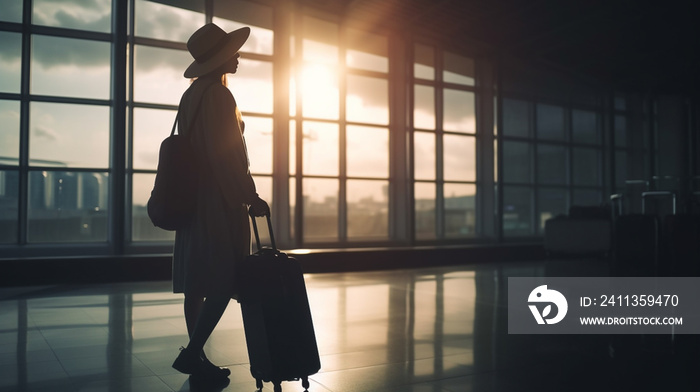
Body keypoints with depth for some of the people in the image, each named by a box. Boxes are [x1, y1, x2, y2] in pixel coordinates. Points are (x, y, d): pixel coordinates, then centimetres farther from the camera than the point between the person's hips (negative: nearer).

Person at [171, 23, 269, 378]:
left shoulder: (191, 95, 15)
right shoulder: (218, 95, -13)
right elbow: (227, 154, -19)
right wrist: (251, 198, -14)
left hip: (194, 198, 10)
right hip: (219, 202, -9)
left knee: (197, 281, 10)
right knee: (224, 281, -5)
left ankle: (196, 358, 16)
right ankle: (192, 353, -5)